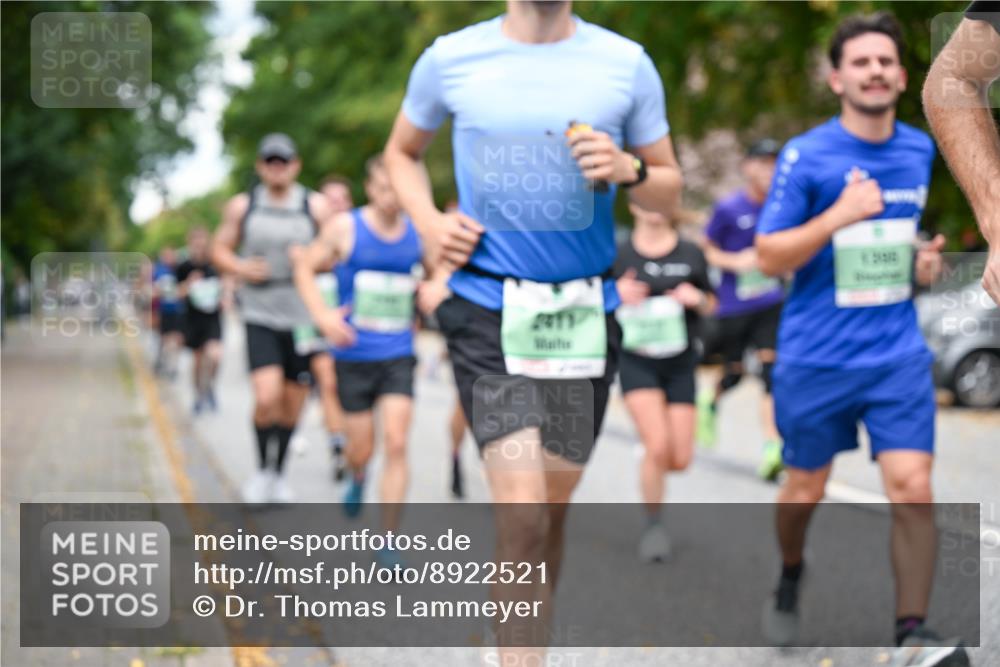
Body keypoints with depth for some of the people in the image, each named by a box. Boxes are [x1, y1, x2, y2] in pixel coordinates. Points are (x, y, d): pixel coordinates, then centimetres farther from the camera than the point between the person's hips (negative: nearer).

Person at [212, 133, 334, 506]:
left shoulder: (316, 206, 1)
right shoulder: (242, 207, 4)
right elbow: (220, 250, 11)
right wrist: (240, 268, -10)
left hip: (303, 317, 1)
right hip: (260, 316, -1)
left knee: (293, 402, 7)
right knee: (267, 397, -16)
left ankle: (279, 473, 27)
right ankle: (263, 469, 6)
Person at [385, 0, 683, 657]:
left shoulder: (627, 62, 2)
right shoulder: (451, 58, 1)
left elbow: (671, 191, 9)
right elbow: (402, 152, 19)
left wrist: (628, 168, -13)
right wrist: (429, 221, 0)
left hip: (584, 313, 2)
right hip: (488, 312, -2)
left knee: (554, 509, 12)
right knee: (522, 516, -14)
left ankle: (526, 642, 31)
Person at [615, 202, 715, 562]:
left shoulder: (691, 254, 3)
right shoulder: (619, 255, -2)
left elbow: (711, 305, 12)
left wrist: (697, 299, -11)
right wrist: (618, 296, -18)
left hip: (680, 363, 3)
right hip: (636, 360, -2)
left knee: (680, 459, 0)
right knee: (659, 447, -18)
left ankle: (650, 466, 36)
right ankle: (653, 526, 2)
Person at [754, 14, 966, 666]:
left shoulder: (920, 150, 6)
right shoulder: (807, 155, -8)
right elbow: (769, 257, -11)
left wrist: (922, 258, 3)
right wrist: (838, 216, -23)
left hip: (899, 353, 2)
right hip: (816, 358, -2)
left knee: (913, 490, -11)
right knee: (805, 490, 12)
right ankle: (791, 577, 43)